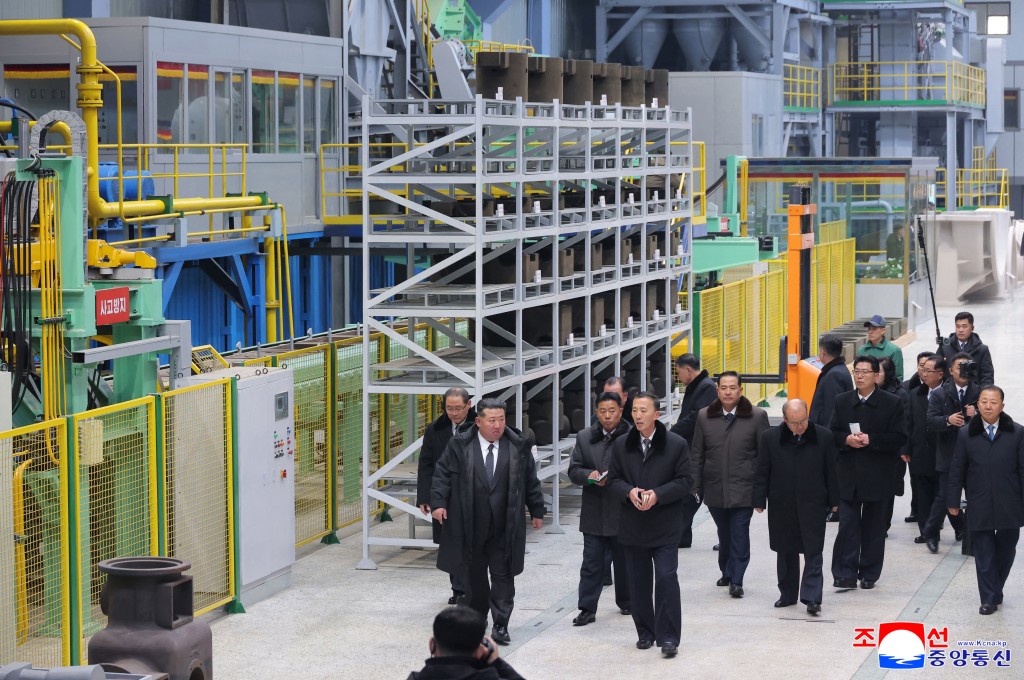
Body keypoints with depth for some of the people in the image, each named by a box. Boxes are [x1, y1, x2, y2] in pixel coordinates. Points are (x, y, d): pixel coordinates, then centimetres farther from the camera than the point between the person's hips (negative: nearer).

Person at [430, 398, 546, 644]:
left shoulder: (519, 448, 0)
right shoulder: (460, 446, -3)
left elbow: (531, 481, 7)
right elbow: (442, 474, 1)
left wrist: (537, 511, 9)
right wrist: (438, 502, -9)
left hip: (504, 528, 0)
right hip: (470, 525, 1)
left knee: (503, 575, -2)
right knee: (473, 575, 12)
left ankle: (500, 625, 0)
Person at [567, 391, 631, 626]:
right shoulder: (584, 437, 8)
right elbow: (574, 470, 6)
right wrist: (590, 475, -13)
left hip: (622, 512, -3)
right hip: (594, 512, 3)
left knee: (624, 561, 12)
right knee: (591, 563, 3)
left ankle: (626, 602, 29)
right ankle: (587, 609, 6)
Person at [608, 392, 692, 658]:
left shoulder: (676, 444, -4)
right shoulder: (622, 445, 6)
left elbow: (685, 481, -4)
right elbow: (614, 479, 9)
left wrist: (658, 494, -18)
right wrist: (629, 492, -13)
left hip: (664, 526, -4)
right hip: (633, 526, 4)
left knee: (666, 579, -10)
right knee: (638, 582, 10)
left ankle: (668, 638, -6)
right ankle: (645, 633, 23)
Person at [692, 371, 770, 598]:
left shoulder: (757, 417, -2)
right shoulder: (704, 417, 6)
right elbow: (697, 454, 9)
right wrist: (696, 486, 5)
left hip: (743, 490, -3)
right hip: (715, 490, 3)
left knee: (739, 535, -6)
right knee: (724, 534, 13)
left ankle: (736, 580, -3)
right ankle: (727, 573, 30)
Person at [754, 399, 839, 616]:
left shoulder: (823, 436, -3)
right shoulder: (769, 438, -3)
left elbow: (830, 471, 4)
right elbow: (762, 473, 1)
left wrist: (833, 500, 5)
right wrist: (759, 501, 0)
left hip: (813, 504, -1)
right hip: (781, 506, 1)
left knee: (813, 552, -4)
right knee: (785, 552, 11)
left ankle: (811, 597, -5)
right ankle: (787, 594, 22)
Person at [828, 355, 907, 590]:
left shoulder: (892, 403, -2)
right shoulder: (842, 401, 8)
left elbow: (899, 438, -7)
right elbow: (832, 434, 8)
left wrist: (870, 440, -18)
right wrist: (846, 439, -14)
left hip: (877, 476, -2)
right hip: (848, 474, 2)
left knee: (873, 526, 7)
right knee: (847, 525, -4)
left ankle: (869, 574, 17)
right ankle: (846, 574, -3)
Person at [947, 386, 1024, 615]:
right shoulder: (966, 434, 3)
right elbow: (957, 470, 6)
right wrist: (953, 500, 4)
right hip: (980, 508, 0)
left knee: (1005, 551, 10)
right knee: (984, 554, 1)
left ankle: (994, 591, 28)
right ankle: (989, 598, 7)